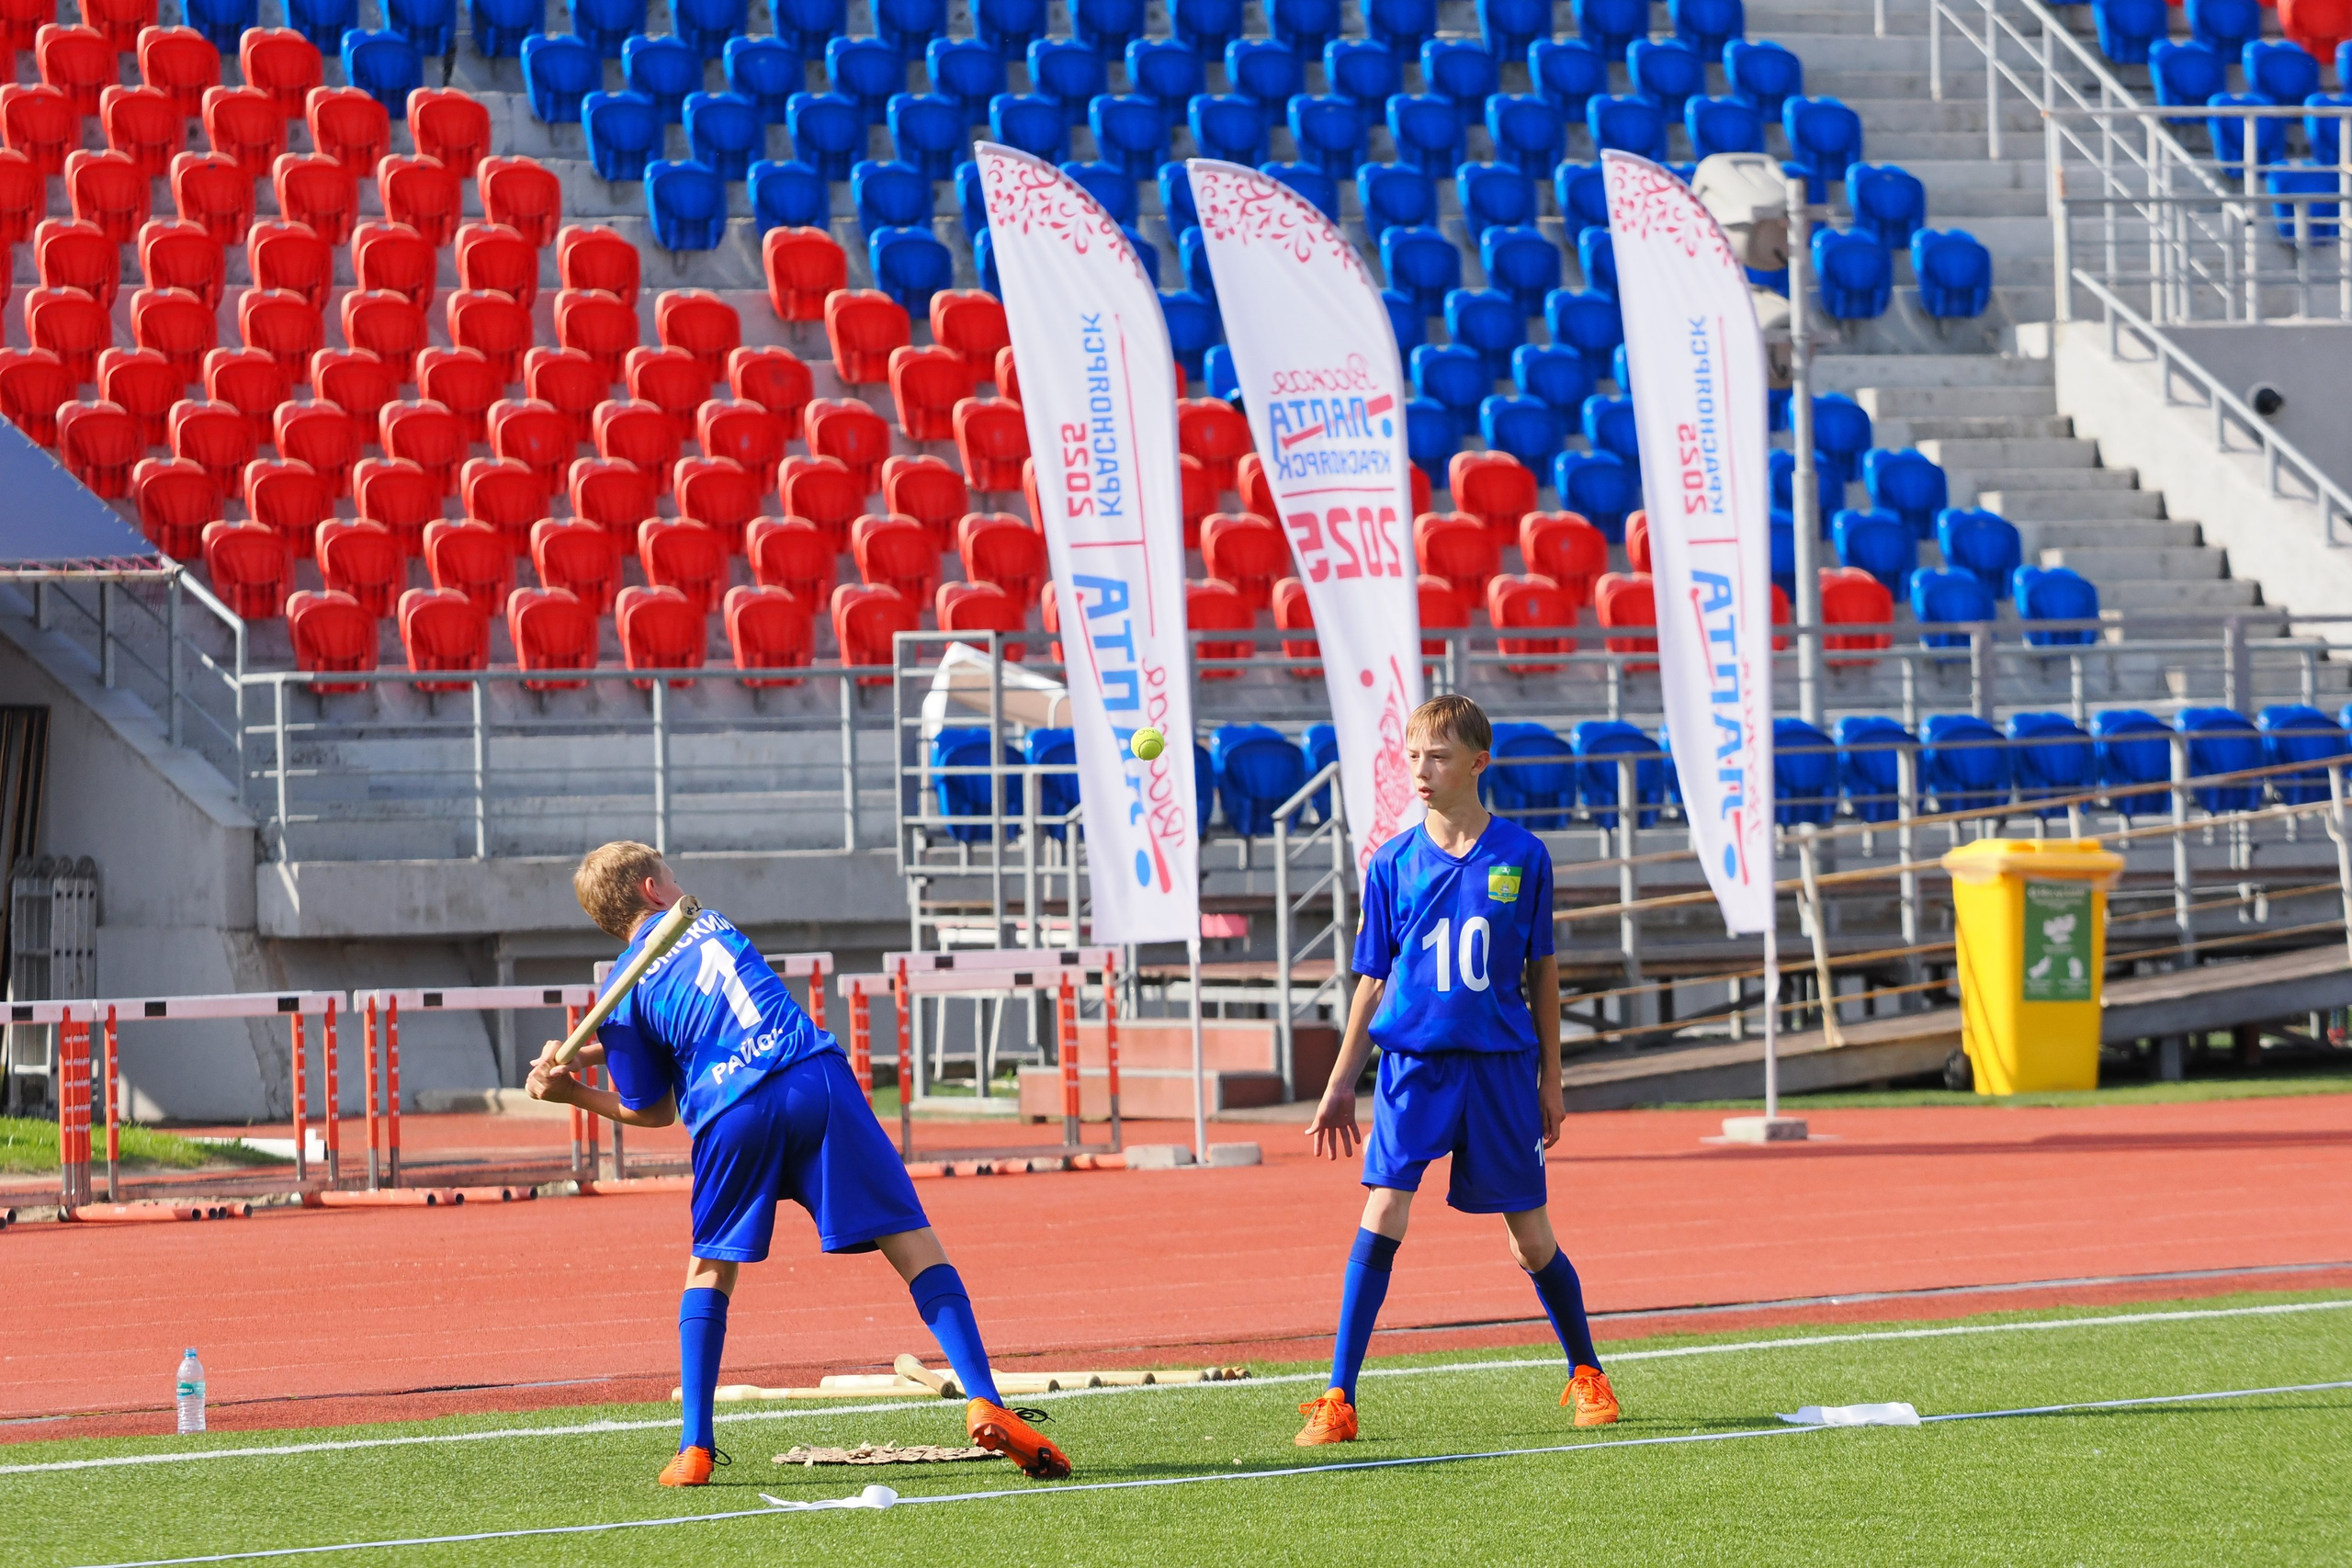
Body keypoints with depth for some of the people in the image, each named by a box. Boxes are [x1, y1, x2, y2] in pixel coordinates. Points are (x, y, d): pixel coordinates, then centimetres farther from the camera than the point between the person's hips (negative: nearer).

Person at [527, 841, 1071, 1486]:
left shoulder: (623, 988, 15)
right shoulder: (708, 922, 25)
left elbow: (650, 1111, 17)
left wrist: (574, 1092, 29)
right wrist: (581, 1058, 34)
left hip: (729, 1116, -1)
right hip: (818, 1081, 1)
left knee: (710, 1269, 20)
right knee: (913, 1245, 0)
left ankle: (695, 1449, 11)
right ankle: (984, 1402, -15)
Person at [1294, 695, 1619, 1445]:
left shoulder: (1522, 856, 1)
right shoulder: (1393, 863, 3)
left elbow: (1541, 971, 8)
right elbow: (1373, 980, 10)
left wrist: (1549, 1078, 8)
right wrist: (1341, 1087, 9)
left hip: (1499, 1068, 0)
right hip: (1411, 1061, 0)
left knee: (1531, 1234, 6)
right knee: (1383, 1212, -14)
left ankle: (1587, 1375, 28)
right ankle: (1339, 1399, -13)